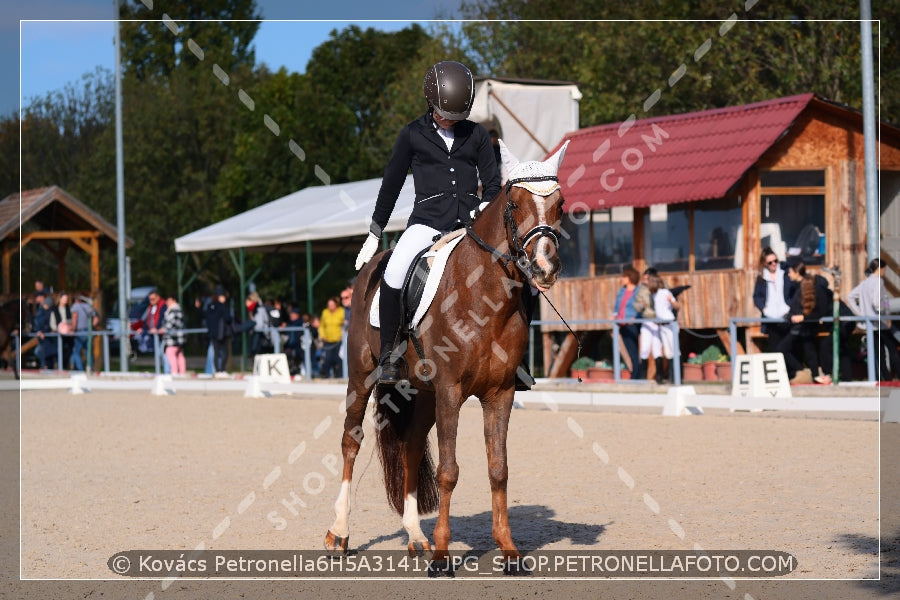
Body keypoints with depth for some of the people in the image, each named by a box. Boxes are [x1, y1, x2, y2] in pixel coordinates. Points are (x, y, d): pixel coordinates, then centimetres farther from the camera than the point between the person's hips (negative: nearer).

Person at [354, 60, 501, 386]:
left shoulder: (477, 135, 11)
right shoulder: (413, 135, 5)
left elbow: (493, 185, 14)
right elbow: (391, 184, 11)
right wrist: (374, 235, 13)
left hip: (470, 223, 3)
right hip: (427, 221, -2)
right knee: (394, 276, -32)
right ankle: (388, 353, -13)